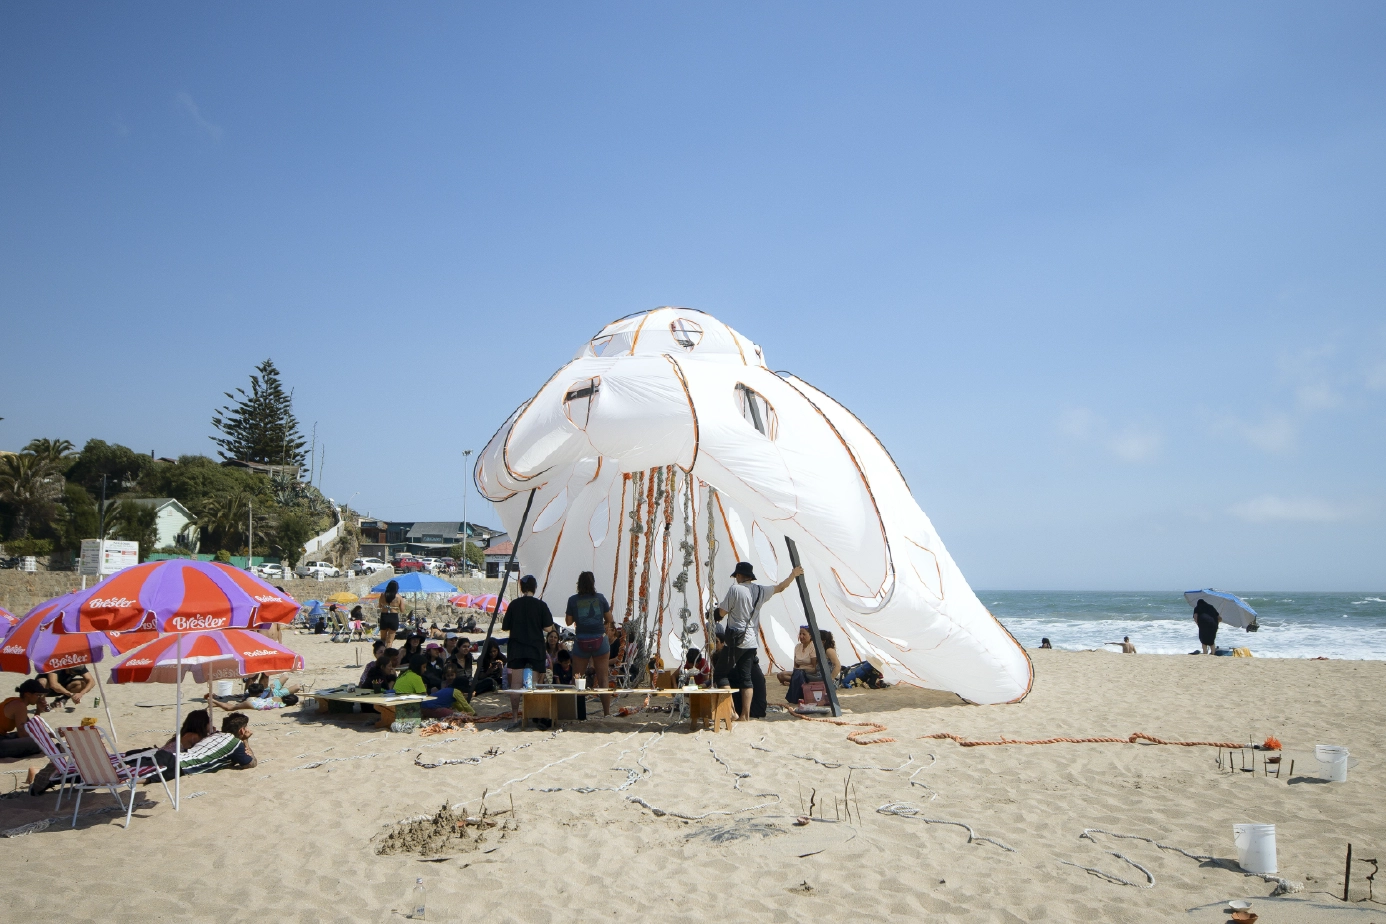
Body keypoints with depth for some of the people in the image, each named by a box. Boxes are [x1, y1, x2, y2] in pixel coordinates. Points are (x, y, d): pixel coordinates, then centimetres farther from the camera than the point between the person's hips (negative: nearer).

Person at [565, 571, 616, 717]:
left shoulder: (573, 600, -3)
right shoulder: (600, 598, -1)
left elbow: (568, 621, 1)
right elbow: (609, 619, 4)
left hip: (581, 642, 0)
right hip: (600, 640, 1)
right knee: (603, 678, 5)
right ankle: (607, 712, 5)